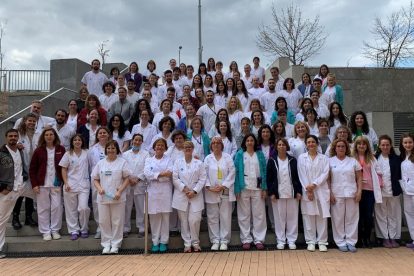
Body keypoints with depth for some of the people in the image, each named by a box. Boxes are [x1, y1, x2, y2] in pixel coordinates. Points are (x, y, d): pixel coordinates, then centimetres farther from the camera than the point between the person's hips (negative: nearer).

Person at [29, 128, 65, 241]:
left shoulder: (61, 149, 4)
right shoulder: (38, 150, 3)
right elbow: (32, 169, 3)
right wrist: (34, 184, -4)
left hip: (56, 184, 0)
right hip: (42, 184, 0)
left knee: (57, 206, 0)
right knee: (43, 208, 4)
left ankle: (55, 230, 15)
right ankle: (46, 232, 15)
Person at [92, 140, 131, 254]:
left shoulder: (122, 162, 1)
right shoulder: (100, 163, 9)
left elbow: (127, 178, -2)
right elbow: (95, 179, 11)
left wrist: (119, 192, -12)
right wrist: (99, 188, -9)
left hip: (118, 198, -3)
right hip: (103, 197, 3)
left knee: (117, 221, 4)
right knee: (104, 221, 7)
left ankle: (115, 244, 15)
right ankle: (106, 244, 18)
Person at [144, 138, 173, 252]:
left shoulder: (168, 160, 10)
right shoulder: (149, 160, 13)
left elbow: (169, 174, -6)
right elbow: (147, 173, -4)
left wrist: (155, 175, -10)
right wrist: (162, 174, -10)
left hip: (165, 191, -1)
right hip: (153, 191, 1)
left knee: (165, 217, 0)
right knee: (154, 217, 1)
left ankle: (163, 241, 10)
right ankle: (155, 242, 11)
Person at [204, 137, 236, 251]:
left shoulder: (228, 157, 6)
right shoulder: (207, 158, 9)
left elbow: (232, 173, -1)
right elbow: (205, 174, 3)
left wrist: (223, 186, -9)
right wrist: (209, 187, -10)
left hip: (225, 192, -1)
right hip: (211, 192, 1)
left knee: (225, 217, 1)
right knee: (212, 217, 3)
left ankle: (224, 241, 10)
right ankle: (215, 241, 12)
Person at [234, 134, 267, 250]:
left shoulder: (260, 154, 8)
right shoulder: (240, 154, 3)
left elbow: (264, 171, 6)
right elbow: (236, 172, -1)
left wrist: (265, 188, -2)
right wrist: (237, 189, -8)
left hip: (257, 188, 1)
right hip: (244, 188, -1)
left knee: (259, 214, 3)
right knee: (244, 215, 5)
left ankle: (259, 239, 13)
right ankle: (246, 239, 14)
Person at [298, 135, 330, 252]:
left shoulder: (324, 158, 9)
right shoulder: (301, 157, 7)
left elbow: (325, 174, -1)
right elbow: (302, 175, 0)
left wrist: (314, 184, -12)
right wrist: (308, 191, -7)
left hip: (321, 191, 1)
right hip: (307, 191, 0)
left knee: (322, 216, 1)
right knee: (308, 216, 1)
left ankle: (322, 242, 9)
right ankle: (311, 241, 10)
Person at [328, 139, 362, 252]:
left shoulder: (353, 161, 10)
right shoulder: (330, 161, 4)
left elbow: (359, 178, 8)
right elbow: (327, 179, 0)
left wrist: (359, 192, -3)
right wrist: (330, 193, -8)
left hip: (352, 194, 2)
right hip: (337, 195, -1)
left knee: (352, 218, 5)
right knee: (338, 219, 3)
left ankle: (351, 242, 15)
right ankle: (340, 242, 13)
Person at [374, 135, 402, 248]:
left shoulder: (396, 158, 4)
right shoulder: (375, 158, 2)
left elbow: (399, 175, 6)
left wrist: (398, 187, -2)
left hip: (393, 191, 1)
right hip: (379, 192, -1)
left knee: (393, 215, 7)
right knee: (381, 215, 4)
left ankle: (393, 238, 17)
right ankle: (385, 238, 14)